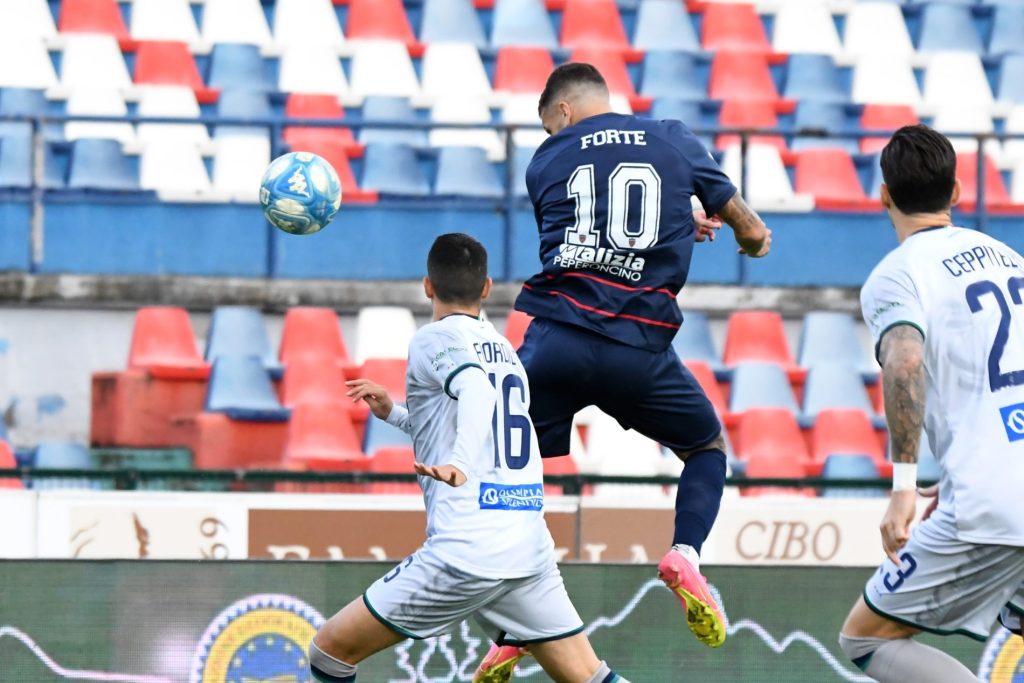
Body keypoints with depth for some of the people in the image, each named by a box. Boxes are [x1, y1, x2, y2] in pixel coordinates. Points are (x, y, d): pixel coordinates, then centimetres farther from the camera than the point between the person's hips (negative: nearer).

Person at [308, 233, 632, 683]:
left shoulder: (436, 338, 0)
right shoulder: (504, 349, 21)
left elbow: (476, 389, -22)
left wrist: (459, 465, -38)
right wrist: (394, 414, 37)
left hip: (467, 551, -7)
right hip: (531, 547, 7)